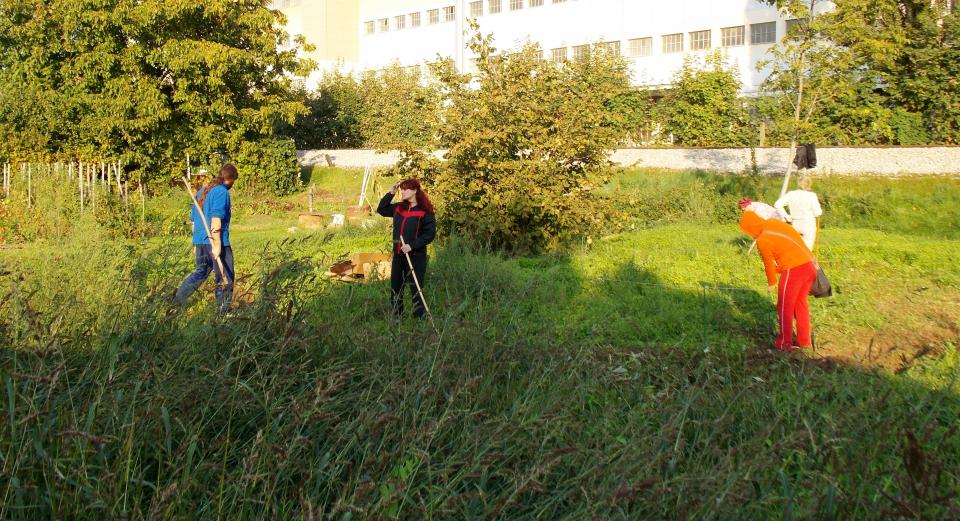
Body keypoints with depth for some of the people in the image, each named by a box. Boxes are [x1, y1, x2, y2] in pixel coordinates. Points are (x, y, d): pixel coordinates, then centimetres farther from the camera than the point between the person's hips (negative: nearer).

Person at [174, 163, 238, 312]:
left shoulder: (201, 192, 15)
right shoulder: (222, 192, -10)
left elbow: (193, 219, 18)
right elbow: (216, 218, -19)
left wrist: (196, 244, 24)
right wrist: (217, 245, -20)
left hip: (200, 242, 8)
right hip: (217, 242, -8)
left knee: (201, 272, 20)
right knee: (225, 278, 3)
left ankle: (177, 300, 13)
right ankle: (223, 310, 9)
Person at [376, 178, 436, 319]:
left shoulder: (425, 212, -12)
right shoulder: (398, 208, 8)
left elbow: (430, 233, -16)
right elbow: (381, 209, 16)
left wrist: (412, 245, -23)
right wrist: (391, 193, 5)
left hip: (416, 256, -7)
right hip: (398, 254, 7)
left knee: (415, 288, -2)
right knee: (395, 287, 15)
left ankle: (418, 319, 6)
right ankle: (396, 318, 28)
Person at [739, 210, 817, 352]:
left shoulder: (762, 240, -9)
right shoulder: (775, 224, 12)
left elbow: (769, 264, 2)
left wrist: (771, 283, 18)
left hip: (794, 270, -8)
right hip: (809, 265, 8)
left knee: (785, 308, 8)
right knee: (800, 303, 21)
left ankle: (784, 344, 14)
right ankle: (804, 341, 28)